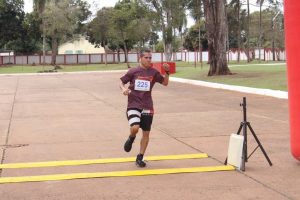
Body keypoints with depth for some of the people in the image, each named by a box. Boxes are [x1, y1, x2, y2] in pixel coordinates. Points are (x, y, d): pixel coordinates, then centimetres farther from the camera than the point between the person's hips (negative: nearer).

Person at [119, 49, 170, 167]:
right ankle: (131, 138, 12)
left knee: (146, 133, 6)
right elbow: (122, 82, 7)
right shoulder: (133, 71, -2)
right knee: (135, 128, -25)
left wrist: (167, 72, -8)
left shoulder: (153, 72, 3)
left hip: (147, 107, 3)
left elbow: (165, 83, 8)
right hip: (133, 105, -3)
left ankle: (140, 158, 21)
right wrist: (124, 89, -15)